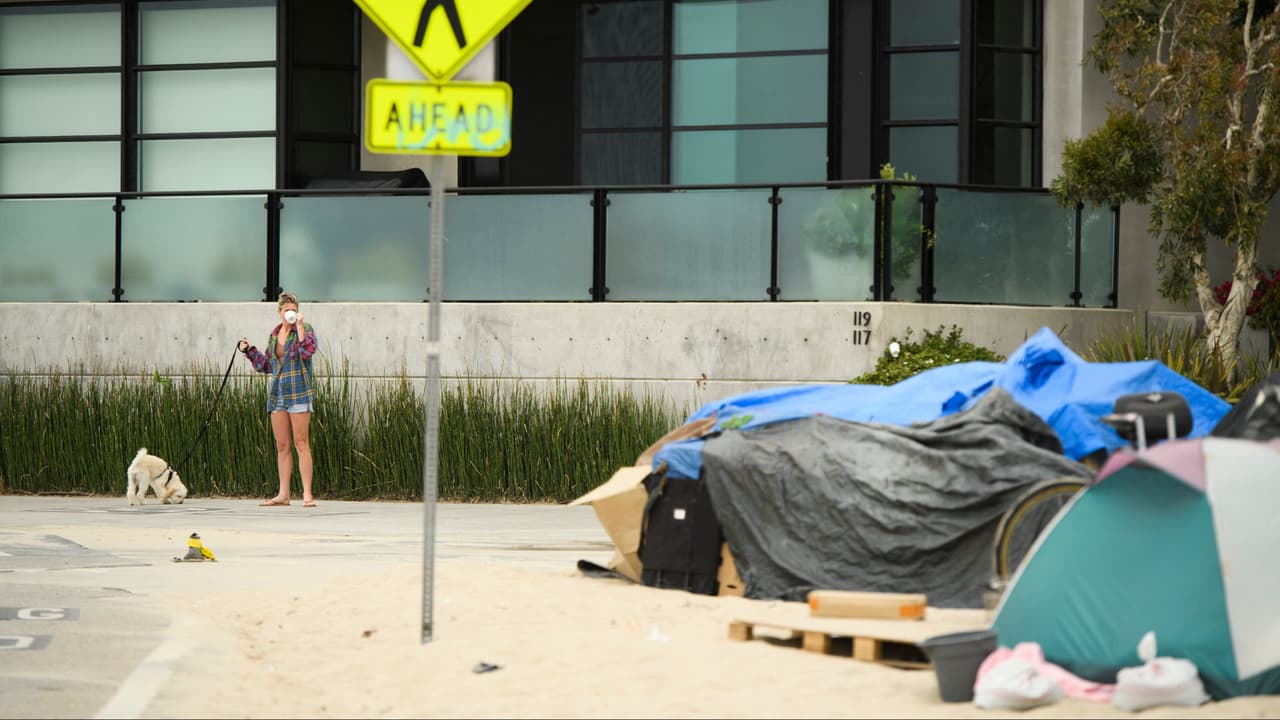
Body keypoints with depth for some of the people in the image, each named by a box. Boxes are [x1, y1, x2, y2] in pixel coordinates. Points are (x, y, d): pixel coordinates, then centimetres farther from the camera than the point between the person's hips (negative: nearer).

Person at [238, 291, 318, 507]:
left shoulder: (305, 329, -1)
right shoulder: (274, 335, 16)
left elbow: (308, 351, -21)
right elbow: (267, 365, 24)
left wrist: (299, 327, -18)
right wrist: (249, 351, 14)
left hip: (298, 393, -6)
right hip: (277, 393, 6)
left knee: (301, 443, -8)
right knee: (282, 446, 8)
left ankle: (307, 494, -8)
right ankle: (283, 494, 12)